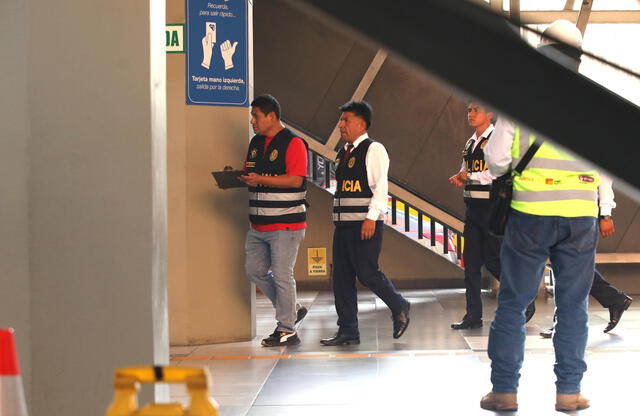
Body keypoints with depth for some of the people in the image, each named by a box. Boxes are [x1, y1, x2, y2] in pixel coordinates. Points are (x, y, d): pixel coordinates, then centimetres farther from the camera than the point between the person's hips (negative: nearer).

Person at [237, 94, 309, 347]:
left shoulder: (293, 143, -10)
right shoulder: (256, 143, 15)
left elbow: (296, 180, -19)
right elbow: (249, 174, 21)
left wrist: (261, 179, -24)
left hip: (286, 223, -8)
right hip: (258, 224, 8)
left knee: (281, 275, -4)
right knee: (254, 270, 9)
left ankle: (287, 330, 7)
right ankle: (292, 310, 25)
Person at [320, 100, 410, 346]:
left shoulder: (373, 150, -6)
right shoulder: (344, 153, 18)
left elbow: (380, 186, -14)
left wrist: (371, 217, -21)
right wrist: (338, 220, 16)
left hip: (366, 224, -8)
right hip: (344, 224, 8)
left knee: (367, 273, -9)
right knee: (342, 277, 5)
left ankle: (399, 308, 15)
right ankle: (348, 331, 10)